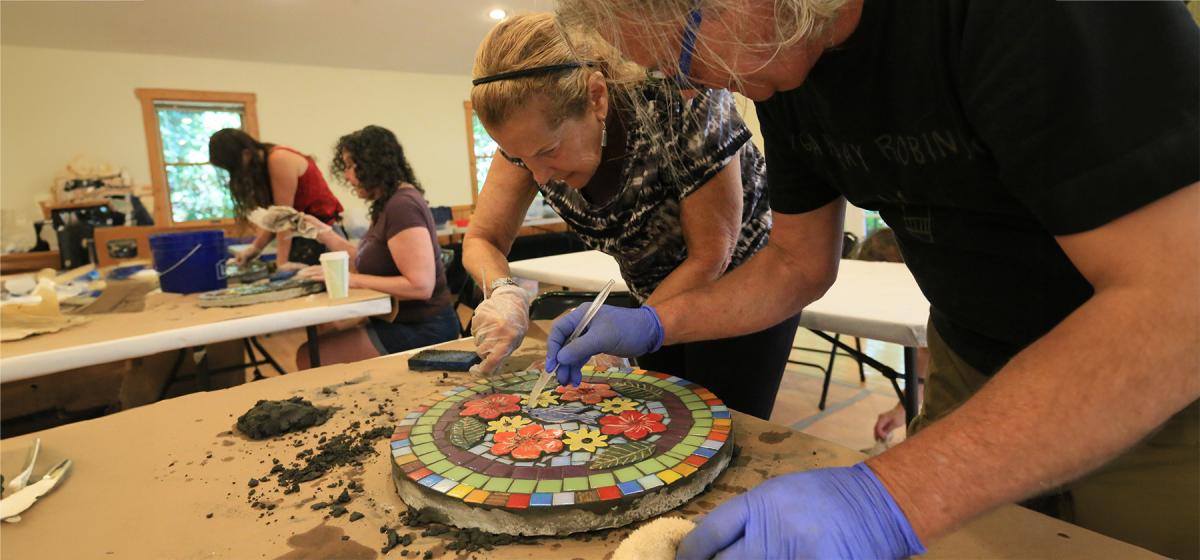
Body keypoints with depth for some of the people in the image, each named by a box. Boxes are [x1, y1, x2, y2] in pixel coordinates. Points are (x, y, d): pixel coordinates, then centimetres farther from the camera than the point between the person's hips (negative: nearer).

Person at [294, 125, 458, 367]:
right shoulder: (389, 204, 14)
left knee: (310, 357, -14)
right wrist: (326, 234, 14)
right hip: (400, 322, 9)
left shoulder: (401, 206, -17)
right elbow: (369, 264, 16)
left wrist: (351, 279, -19)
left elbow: (420, 286, -23)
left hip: (420, 330, -9)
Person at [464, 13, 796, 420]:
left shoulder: (685, 107, -33)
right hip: (660, 296, 5)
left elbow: (710, 258, -25)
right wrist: (504, 292, -32)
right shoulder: (531, 130, -18)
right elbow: (480, 240, -11)